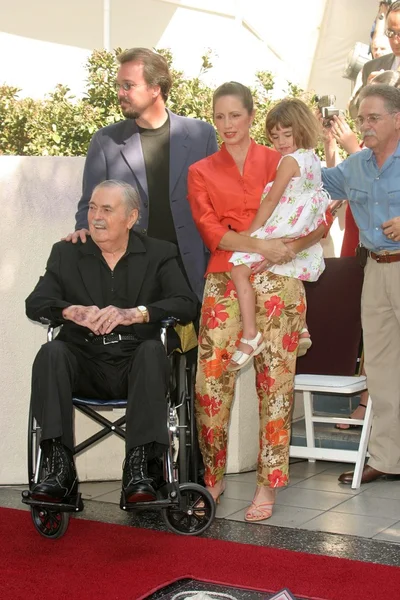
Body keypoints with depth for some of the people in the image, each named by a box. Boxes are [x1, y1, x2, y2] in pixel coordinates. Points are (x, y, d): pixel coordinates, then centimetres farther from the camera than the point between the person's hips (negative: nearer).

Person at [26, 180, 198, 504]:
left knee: (153, 350, -32)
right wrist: (73, 311, -22)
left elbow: (188, 305, -7)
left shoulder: (159, 254, 8)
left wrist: (135, 314, -24)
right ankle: (60, 468, -30)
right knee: (52, 352, -28)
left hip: (135, 364, -1)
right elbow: (35, 304, 1)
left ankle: (138, 468, -34)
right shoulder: (66, 253, 13)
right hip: (84, 364, 1)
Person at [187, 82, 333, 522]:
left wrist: (291, 248, -15)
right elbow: (211, 231, -1)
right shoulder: (201, 172, 12)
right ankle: (212, 478, 12)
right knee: (211, 380, -4)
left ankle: (268, 483, 8)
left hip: (277, 282, -1)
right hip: (224, 283, 1)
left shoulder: (280, 162, 9)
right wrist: (260, 245, -16)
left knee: (275, 380, -1)